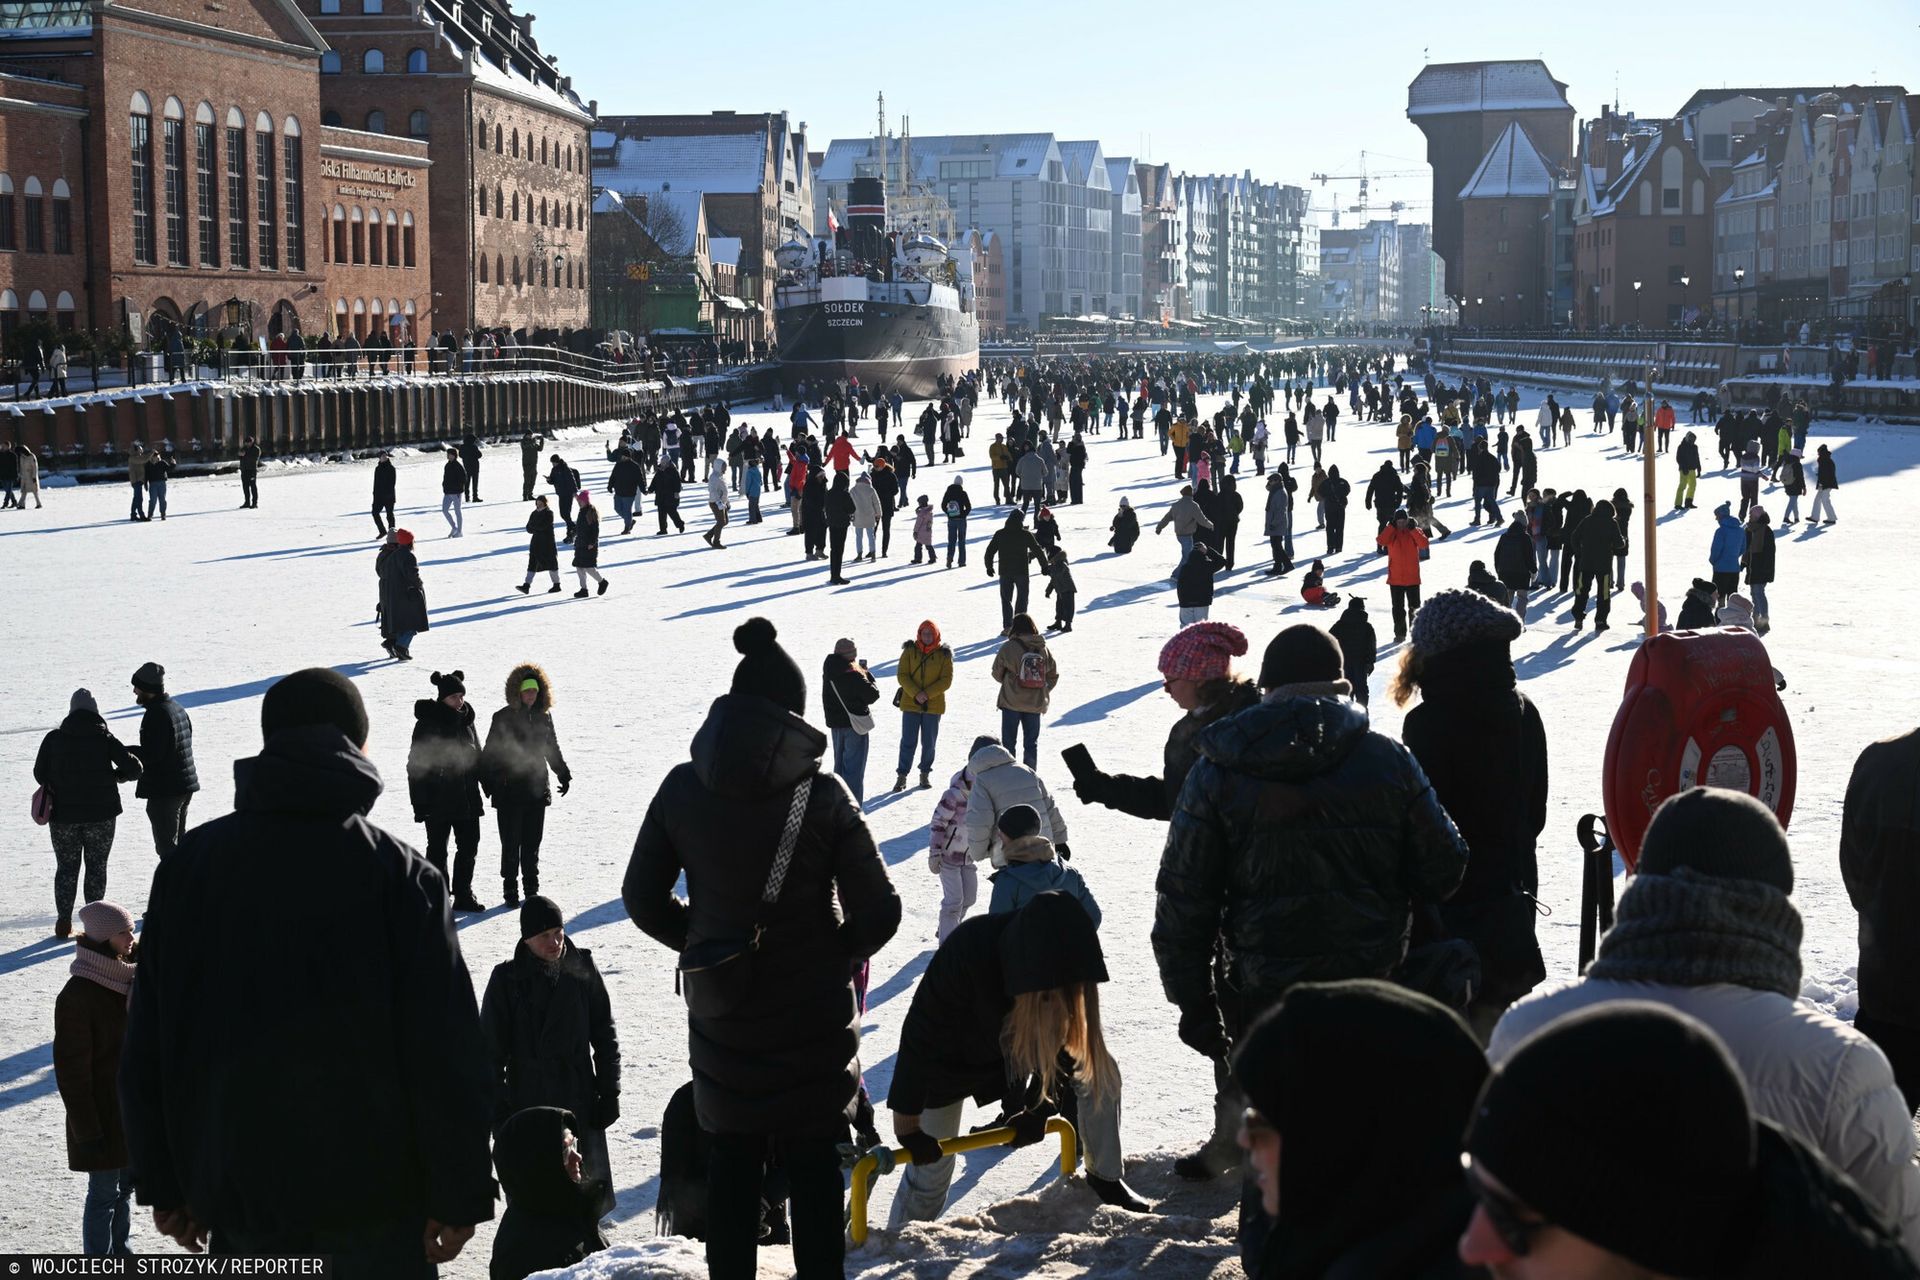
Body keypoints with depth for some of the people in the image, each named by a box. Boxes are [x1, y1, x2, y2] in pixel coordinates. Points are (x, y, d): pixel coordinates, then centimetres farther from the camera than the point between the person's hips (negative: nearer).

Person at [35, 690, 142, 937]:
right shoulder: (105, 738, -6)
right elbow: (134, 768, -9)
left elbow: (39, 773, 5)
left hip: (63, 814, 1)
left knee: (66, 867, 11)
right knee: (96, 867, 9)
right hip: (101, 814, -1)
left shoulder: (54, 738, -2)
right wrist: (117, 776, 11)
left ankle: (64, 922, 10)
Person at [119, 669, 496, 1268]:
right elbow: (447, 1055, -13)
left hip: (238, 1190, 3)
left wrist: (163, 1185, 13)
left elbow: (146, 1048, 5)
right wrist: (458, 1195, -6)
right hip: (378, 1188, -3)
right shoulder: (400, 874, -11)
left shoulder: (189, 863, 0)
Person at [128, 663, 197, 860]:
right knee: (179, 840, 21)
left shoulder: (156, 713, -19)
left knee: (166, 845, -5)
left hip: (163, 791, -10)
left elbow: (152, 754, -23)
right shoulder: (178, 708, 12)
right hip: (185, 786, 10)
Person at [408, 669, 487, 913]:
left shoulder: (465, 720, 7)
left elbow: (478, 756, 17)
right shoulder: (427, 723, -12)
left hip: (467, 798, 6)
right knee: (437, 850, 4)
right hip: (438, 799, -6)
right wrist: (420, 802, -15)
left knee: (469, 847, 9)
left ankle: (463, 895, 20)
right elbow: (416, 765, -12)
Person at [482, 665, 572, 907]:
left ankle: (532, 887, 18)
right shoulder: (503, 718, -6)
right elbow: (490, 752, -5)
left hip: (537, 789, 4)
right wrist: (487, 781, -12)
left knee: (532, 842, 10)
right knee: (511, 843, 0)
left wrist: (564, 775, 19)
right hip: (509, 790, -4)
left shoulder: (543, 717, 7)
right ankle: (510, 888, 7)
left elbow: (553, 749, 19)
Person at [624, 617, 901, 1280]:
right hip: (813, 1012, -2)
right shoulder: (821, 795, -16)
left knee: (732, 1152, 17)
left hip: (722, 1015, 3)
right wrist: (839, 953, 5)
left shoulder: (683, 789, -7)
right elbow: (878, 912, -14)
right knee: (812, 1156, 10)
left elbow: (643, 897, 2)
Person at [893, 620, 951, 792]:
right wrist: (915, 693, -17)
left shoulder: (944, 654, -1)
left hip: (933, 705, 0)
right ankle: (902, 776, 5)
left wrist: (928, 694, -17)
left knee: (929, 742, 9)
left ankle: (925, 774, 24)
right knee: (908, 741, -1)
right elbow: (902, 675, -4)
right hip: (910, 703, 0)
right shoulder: (910, 651, 0)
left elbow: (946, 680, -5)